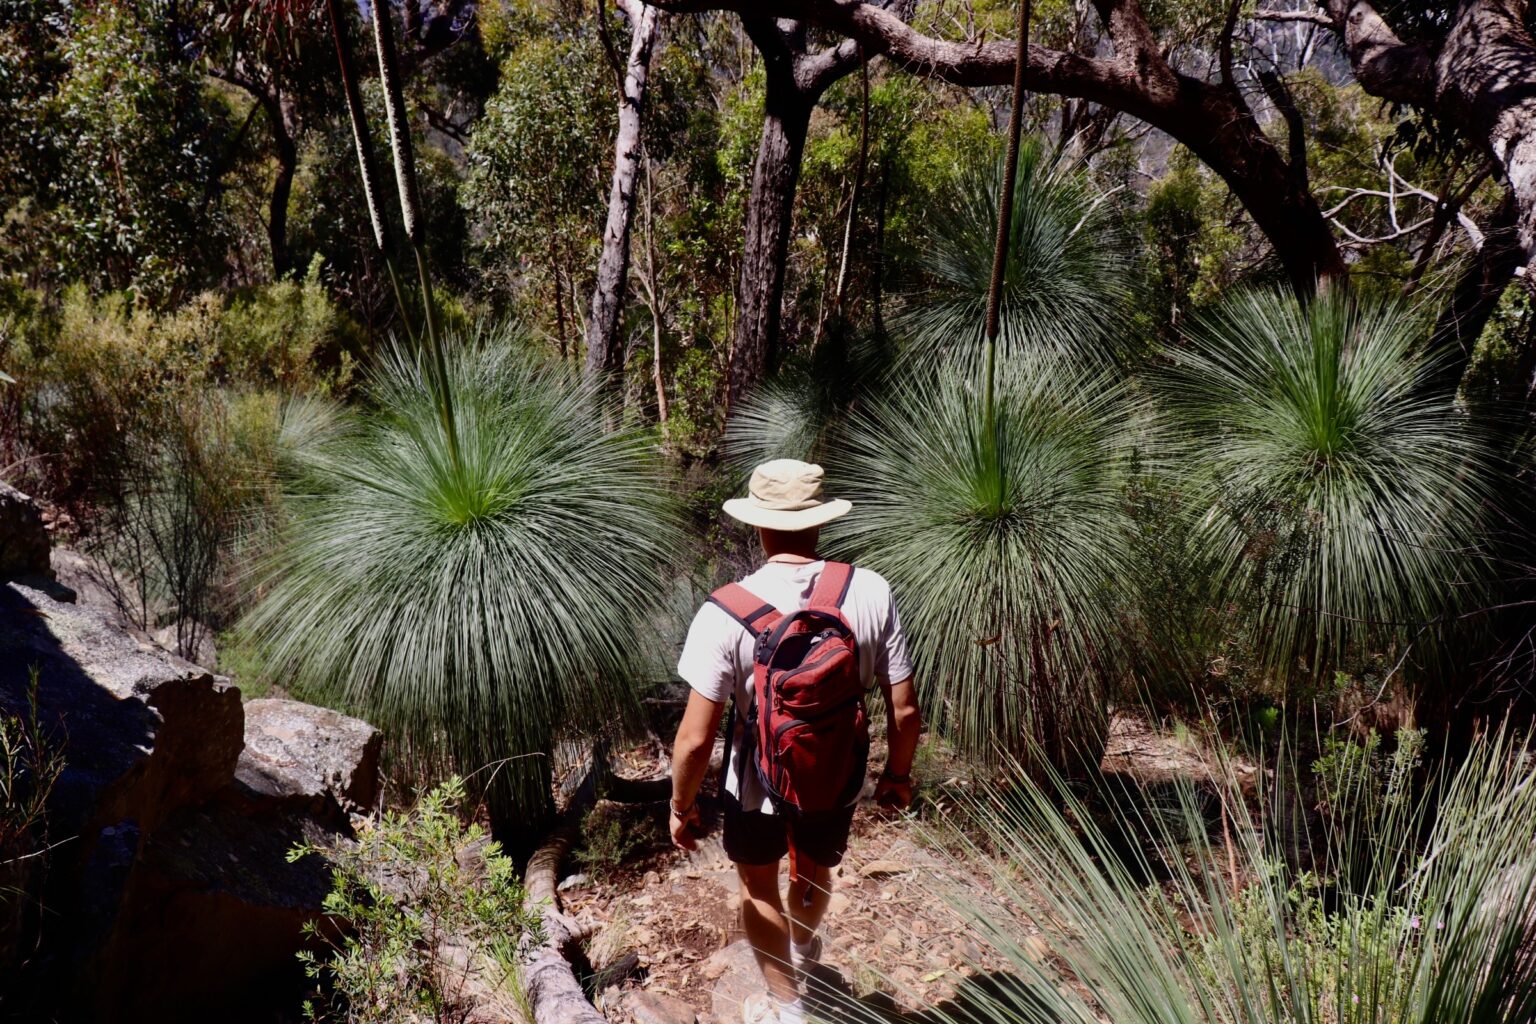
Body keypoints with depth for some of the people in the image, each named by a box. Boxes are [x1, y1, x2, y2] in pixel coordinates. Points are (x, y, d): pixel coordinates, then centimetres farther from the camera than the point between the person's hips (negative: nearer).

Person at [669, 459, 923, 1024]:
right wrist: (898, 773, 8)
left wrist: (682, 806, -5)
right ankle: (802, 948, 64)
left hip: (757, 786, -3)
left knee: (758, 886, 28)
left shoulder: (726, 612, -26)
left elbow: (695, 738, -24)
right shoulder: (871, 593, -19)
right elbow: (905, 711, -12)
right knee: (815, 871, 34)